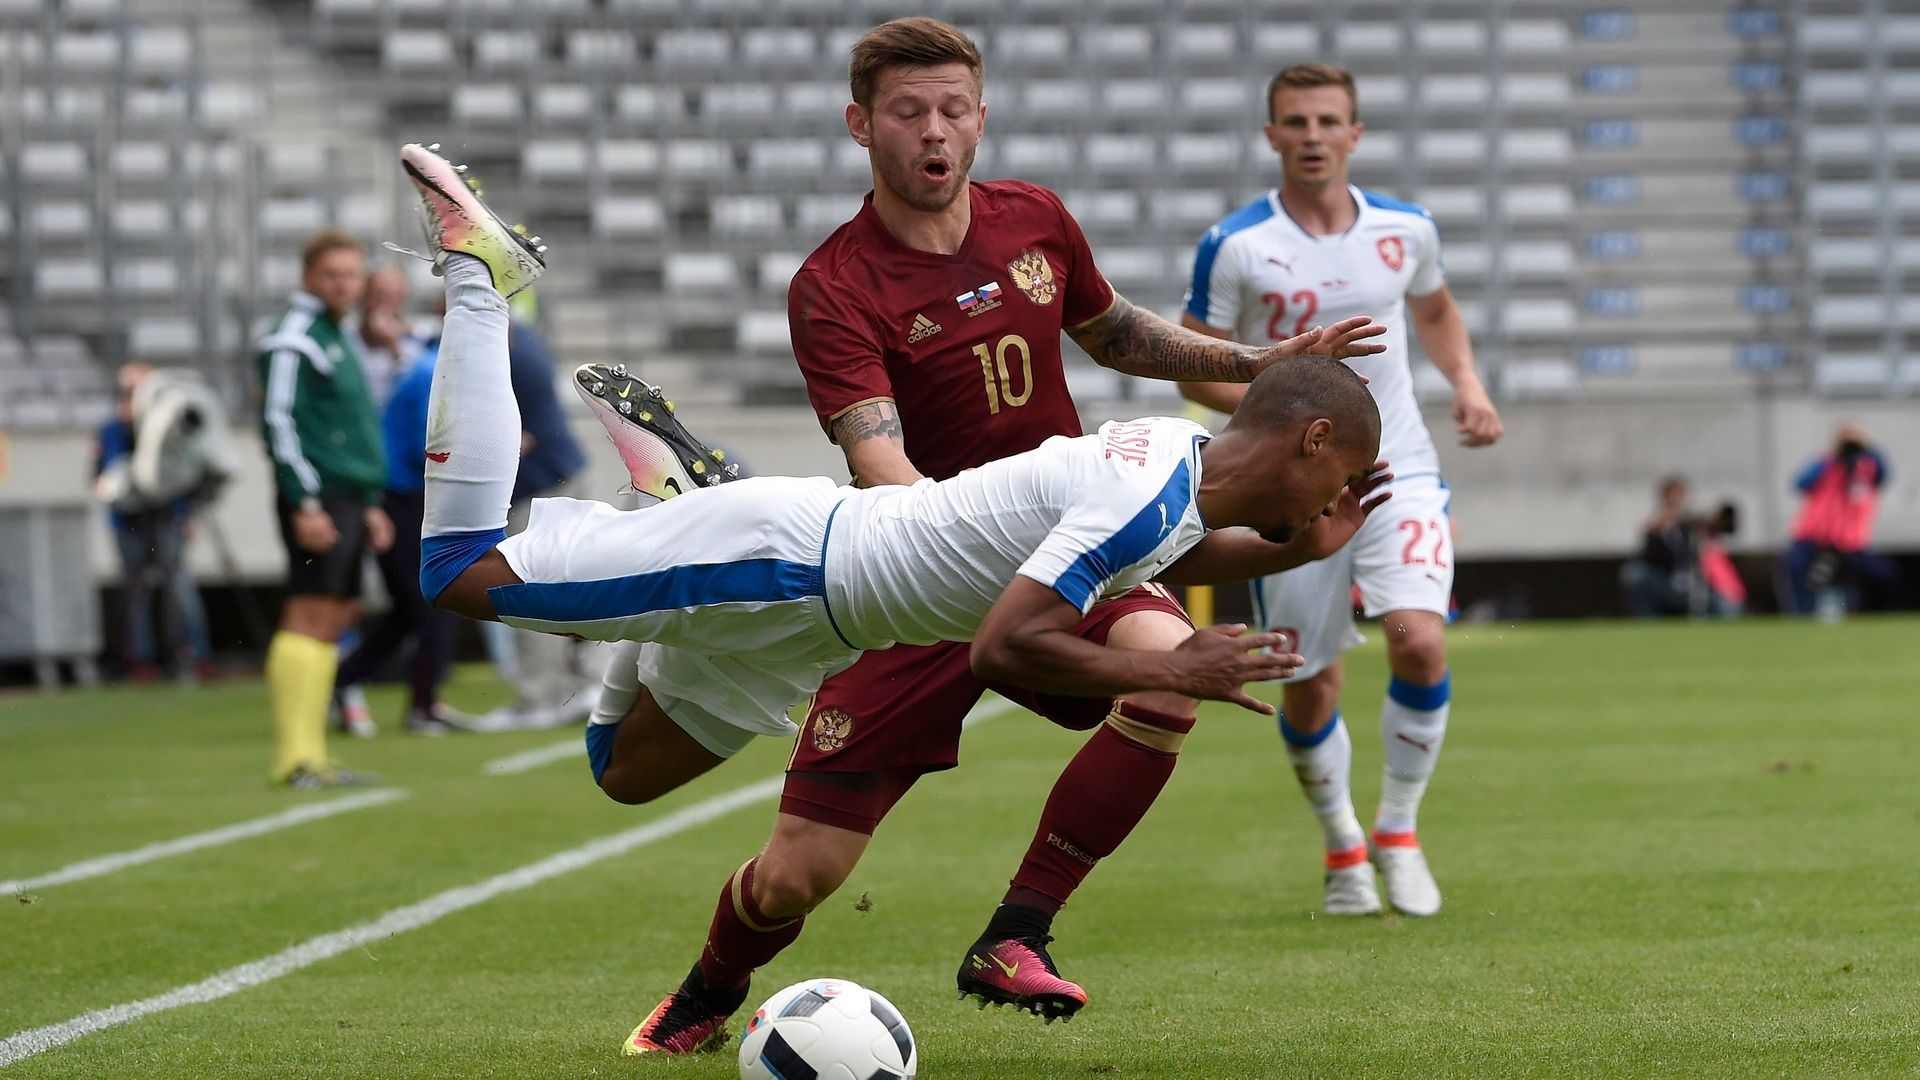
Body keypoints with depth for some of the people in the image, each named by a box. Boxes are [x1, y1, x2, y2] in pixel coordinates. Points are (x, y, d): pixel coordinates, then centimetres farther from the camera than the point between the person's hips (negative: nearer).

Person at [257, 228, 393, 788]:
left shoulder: (342, 339, 22)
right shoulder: (293, 338, -8)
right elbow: (279, 422, -15)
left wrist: (370, 504, 25)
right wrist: (305, 504, -21)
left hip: (347, 500, 10)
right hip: (316, 503, -10)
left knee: (337, 617, 7)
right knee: (311, 618, -12)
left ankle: (308, 755, 8)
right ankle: (297, 757, -14)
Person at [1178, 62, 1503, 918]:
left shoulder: (1406, 230, 1)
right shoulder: (1234, 247, -9)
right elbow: (1195, 369, -3)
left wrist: (1466, 382, 4)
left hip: (1397, 472, 1)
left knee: (1420, 642, -20)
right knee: (1310, 687, 2)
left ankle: (1398, 830, 2)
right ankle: (1341, 846, 29)